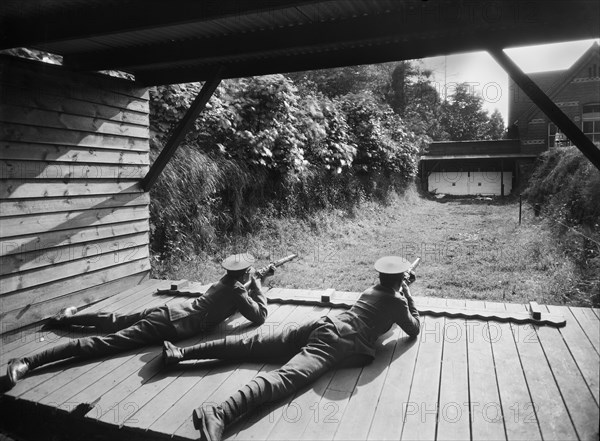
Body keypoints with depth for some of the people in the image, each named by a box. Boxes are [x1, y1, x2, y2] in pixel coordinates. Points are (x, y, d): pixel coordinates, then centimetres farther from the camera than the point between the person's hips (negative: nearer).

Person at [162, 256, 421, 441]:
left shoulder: (371, 291, 31)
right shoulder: (397, 302, 11)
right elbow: (414, 330, 25)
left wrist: (402, 288, 58)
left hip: (325, 325, 7)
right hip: (341, 345, -7)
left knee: (254, 344, 1)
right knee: (288, 376, -29)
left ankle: (182, 353, -4)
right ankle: (219, 415, -52)